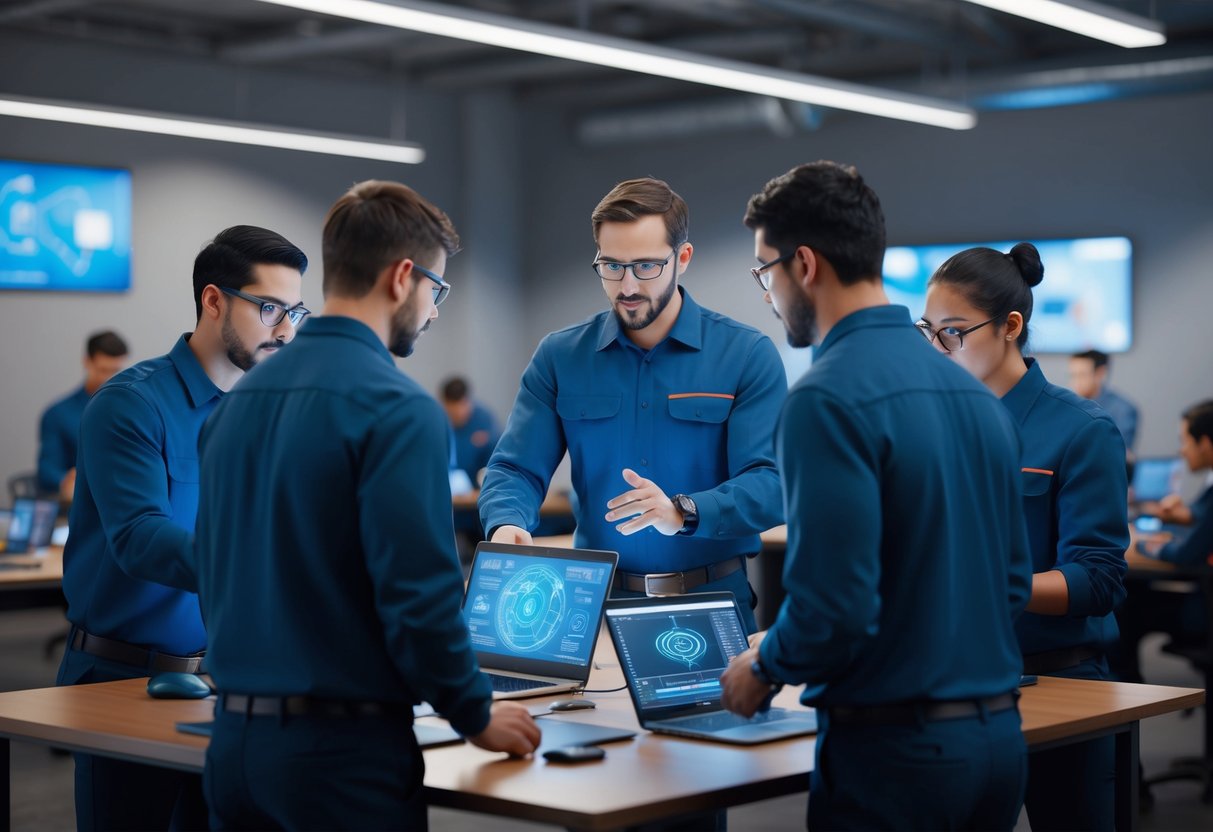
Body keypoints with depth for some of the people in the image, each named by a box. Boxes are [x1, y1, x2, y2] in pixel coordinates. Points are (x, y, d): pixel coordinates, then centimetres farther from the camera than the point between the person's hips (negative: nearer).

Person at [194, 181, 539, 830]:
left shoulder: (236, 403, 8)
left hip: (233, 735, 7)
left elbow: (211, 576, 14)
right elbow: (419, 592, -19)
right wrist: (476, 716, -5)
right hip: (343, 751, -7)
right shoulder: (398, 410, -15)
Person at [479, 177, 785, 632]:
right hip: (597, 601, 1)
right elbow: (516, 469, 4)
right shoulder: (560, 356, 7)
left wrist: (683, 514, -26)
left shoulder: (748, 355, -1)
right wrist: (506, 526, -18)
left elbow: (770, 482, -9)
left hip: (712, 600, -1)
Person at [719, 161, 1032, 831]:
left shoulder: (827, 400, -17)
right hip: (998, 734, 8)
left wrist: (764, 667, -3)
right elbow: (1012, 580, 14)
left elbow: (834, 605, -21)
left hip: (894, 748, -8)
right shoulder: (976, 395, 8)